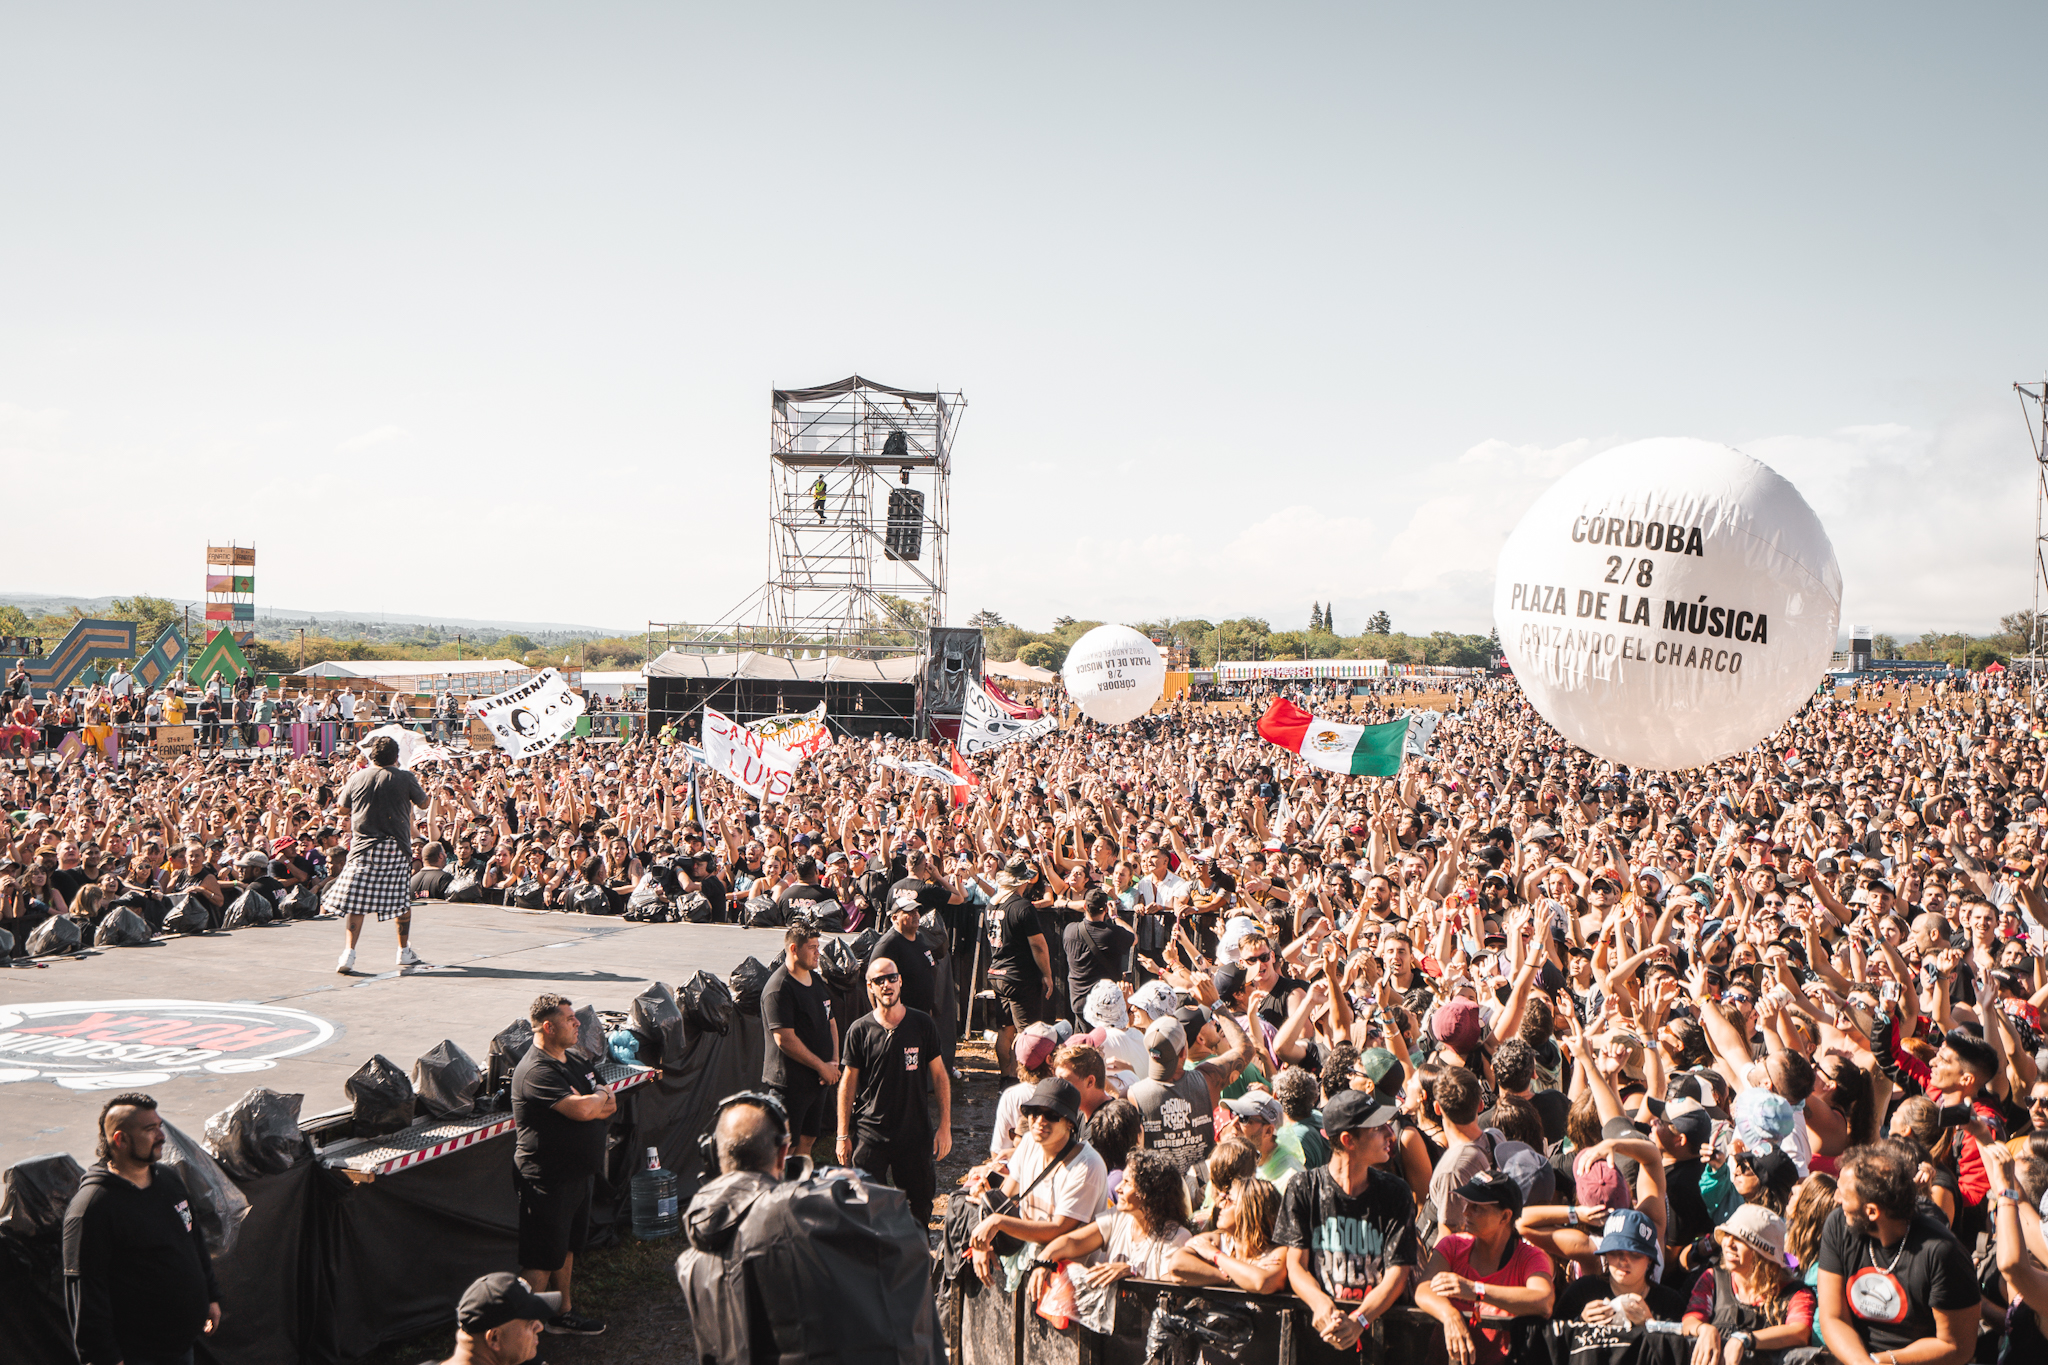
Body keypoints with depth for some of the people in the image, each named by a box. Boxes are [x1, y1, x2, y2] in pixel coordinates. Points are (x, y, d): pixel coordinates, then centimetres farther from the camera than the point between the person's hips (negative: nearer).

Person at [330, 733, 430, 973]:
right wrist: (416, 786, 27)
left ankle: (349, 952, -7)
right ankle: (404, 952, 18)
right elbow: (424, 803, 10)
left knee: (356, 900, 1)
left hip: (363, 846, 1)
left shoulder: (357, 778, 1)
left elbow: (343, 805, 17)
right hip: (397, 848, -1)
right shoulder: (405, 778, -4)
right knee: (402, 899, 11)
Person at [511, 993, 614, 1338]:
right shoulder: (536, 1071, -22)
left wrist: (588, 1103, -15)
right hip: (547, 1178, -9)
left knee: (567, 1246, 20)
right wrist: (599, 1097, -9)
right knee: (542, 1257, -2)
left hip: (576, 1173, 9)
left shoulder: (576, 1061, 9)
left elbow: (610, 1106, 6)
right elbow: (582, 1109, -31)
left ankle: (563, 1312, 33)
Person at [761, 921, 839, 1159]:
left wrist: (834, 1062, 2)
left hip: (818, 1079, 9)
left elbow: (830, 1022, 17)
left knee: (808, 1140, 15)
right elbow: (785, 1039, -21)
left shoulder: (816, 979, 11)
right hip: (790, 1083, -9)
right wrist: (821, 1066, -15)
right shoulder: (779, 988, -17)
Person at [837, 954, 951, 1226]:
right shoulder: (859, 1030, -2)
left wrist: (945, 1126, 1)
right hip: (869, 1132, -1)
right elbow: (848, 1083, 4)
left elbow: (940, 1076, 5)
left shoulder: (922, 1025, 0)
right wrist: (843, 1135, 2)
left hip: (915, 1131, 1)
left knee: (921, 1203, 6)